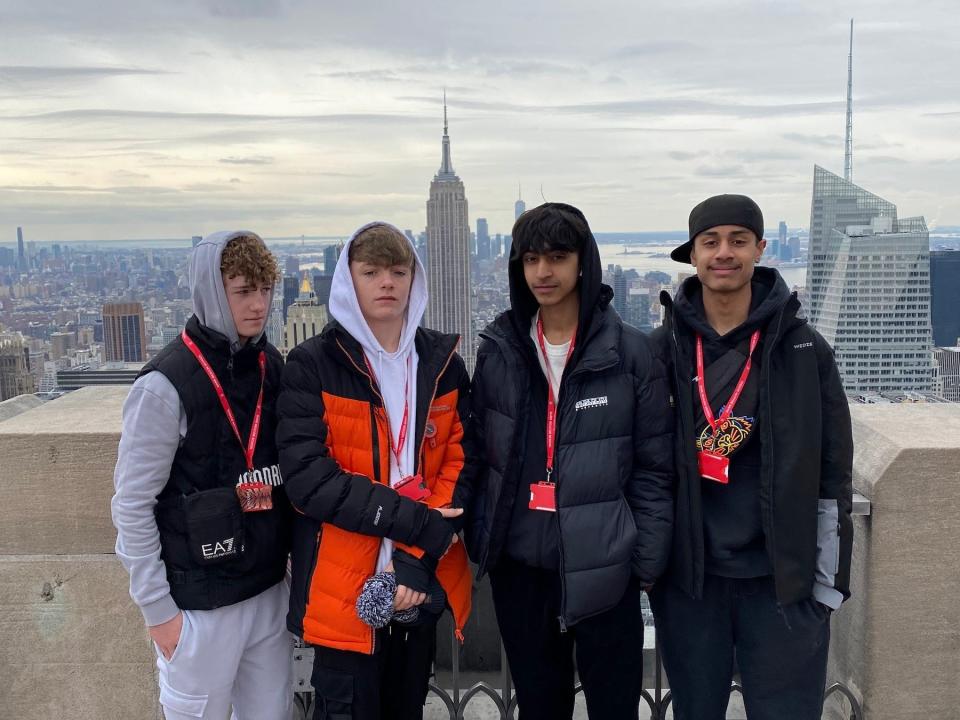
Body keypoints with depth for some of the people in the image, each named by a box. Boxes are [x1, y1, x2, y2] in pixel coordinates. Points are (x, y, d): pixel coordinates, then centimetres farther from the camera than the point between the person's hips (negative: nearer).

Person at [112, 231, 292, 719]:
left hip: (270, 589, 5)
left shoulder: (274, 368, 2)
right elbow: (132, 505, -12)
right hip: (200, 603, -5)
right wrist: (157, 607, -10)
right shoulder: (166, 386, -16)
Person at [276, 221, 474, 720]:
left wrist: (419, 556, -14)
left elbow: (460, 462, -1)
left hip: (424, 581, 3)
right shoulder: (312, 366, -6)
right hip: (344, 589, -3)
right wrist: (417, 522, -18)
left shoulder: (443, 363, 4)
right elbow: (307, 477, -15)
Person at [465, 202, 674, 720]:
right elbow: (478, 453, 8)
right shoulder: (497, 350, 2)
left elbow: (653, 469, -4)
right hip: (518, 566, 3)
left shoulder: (631, 353, -7)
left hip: (603, 569, -2)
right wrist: (479, 538, 5)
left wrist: (648, 562, -4)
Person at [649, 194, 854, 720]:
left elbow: (832, 470, 0)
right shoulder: (661, 350, -1)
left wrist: (830, 578, -2)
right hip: (687, 577, 1)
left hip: (784, 579, -1)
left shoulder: (803, 348, -2)